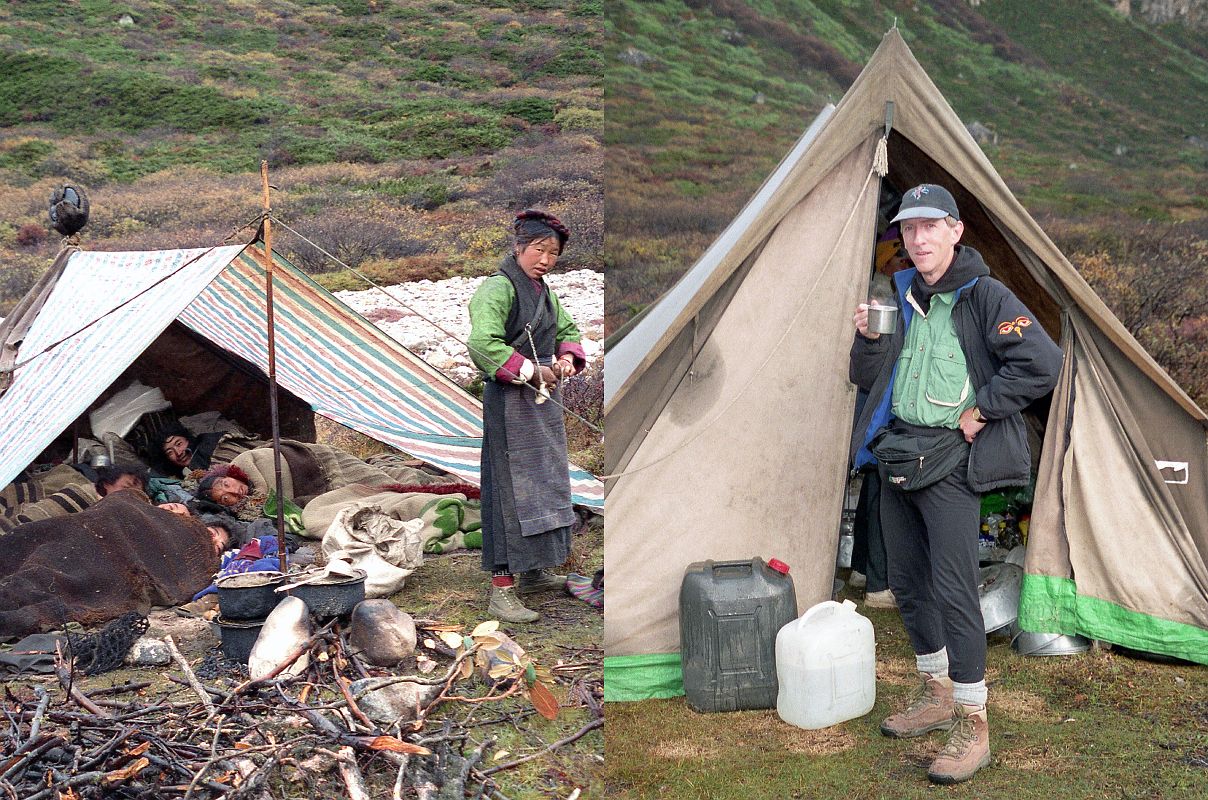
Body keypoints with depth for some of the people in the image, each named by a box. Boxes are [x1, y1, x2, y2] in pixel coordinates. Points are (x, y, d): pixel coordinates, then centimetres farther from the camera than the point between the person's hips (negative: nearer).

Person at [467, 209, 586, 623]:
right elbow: (482, 344, -28)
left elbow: (568, 328, 23)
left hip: (542, 398, 10)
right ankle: (501, 591, -5)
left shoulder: (543, 291, 12)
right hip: (510, 402, -10)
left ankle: (533, 571, 32)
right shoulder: (498, 289, -16)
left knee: (542, 483, 17)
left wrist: (567, 358, 1)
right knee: (512, 488, -9)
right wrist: (531, 371, -23)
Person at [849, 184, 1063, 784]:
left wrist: (979, 411, -14)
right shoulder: (900, 295, 11)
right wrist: (869, 338, -5)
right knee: (907, 582, 15)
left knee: (953, 591, -9)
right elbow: (867, 380, 14)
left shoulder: (985, 296, -10)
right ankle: (937, 696, 32)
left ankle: (973, 727, 3)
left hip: (949, 460, -7)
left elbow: (1041, 364, -19)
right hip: (895, 454, 7)